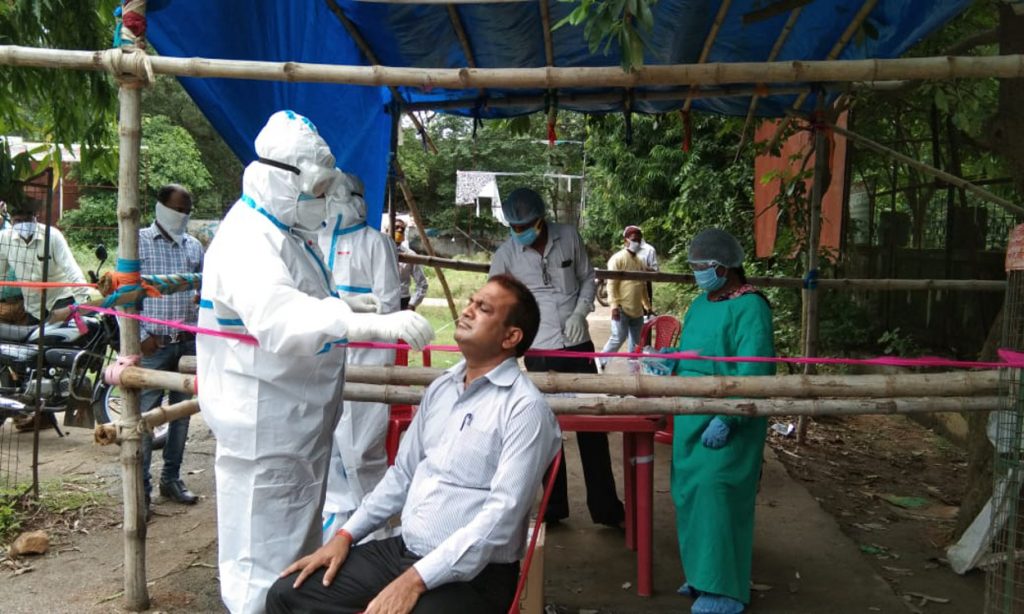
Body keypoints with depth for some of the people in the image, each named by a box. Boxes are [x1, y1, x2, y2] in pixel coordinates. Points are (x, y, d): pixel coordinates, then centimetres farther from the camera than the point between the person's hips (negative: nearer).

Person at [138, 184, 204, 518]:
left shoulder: (194, 246, 13)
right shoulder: (139, 241, -1)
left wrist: (203, 295, -2)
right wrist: (141, 335, -11)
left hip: (189, 341, 5)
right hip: (153, 343, -5)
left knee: (181, 412, 11)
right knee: (144, 415, -3)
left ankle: (171, 478, 24)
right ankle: (140, 489, 4)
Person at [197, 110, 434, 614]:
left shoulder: (286, 231, 12)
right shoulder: (248, 241, -22)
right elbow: (282, 320, -40)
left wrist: (338, 303, 13)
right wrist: (378, 324, -48)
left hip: (299, 417, 11)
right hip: (265, 424, -11)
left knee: (300, 540, 24)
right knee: (264, 554, -1)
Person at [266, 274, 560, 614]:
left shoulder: (525, 408, -14)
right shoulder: (441, 388, 10)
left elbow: (501, 516, -20)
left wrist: (416, 579, -22)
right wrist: (346, 535, 7)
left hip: (472, 574, -7)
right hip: (403, 550, 7)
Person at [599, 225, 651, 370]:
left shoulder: (640, 261, 15)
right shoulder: (618, 258, -8)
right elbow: (611, 284, -14)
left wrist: (647, 305, 20)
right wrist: (614, 305, -22)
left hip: (637, 309, 8)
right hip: (622, 309, -7)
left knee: (636, 342, 11)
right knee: (618, 338, -9)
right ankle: (601, 363, 6)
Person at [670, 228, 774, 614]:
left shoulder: (750, 307, -14)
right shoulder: (700, 303, 13)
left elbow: (752, 372, -21)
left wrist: (726, 418, -27)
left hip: (727, 420, -8)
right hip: (692, 416, 9)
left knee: (716, 493, -7)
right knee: (690, 494, 12)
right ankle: (702, 574, 27)